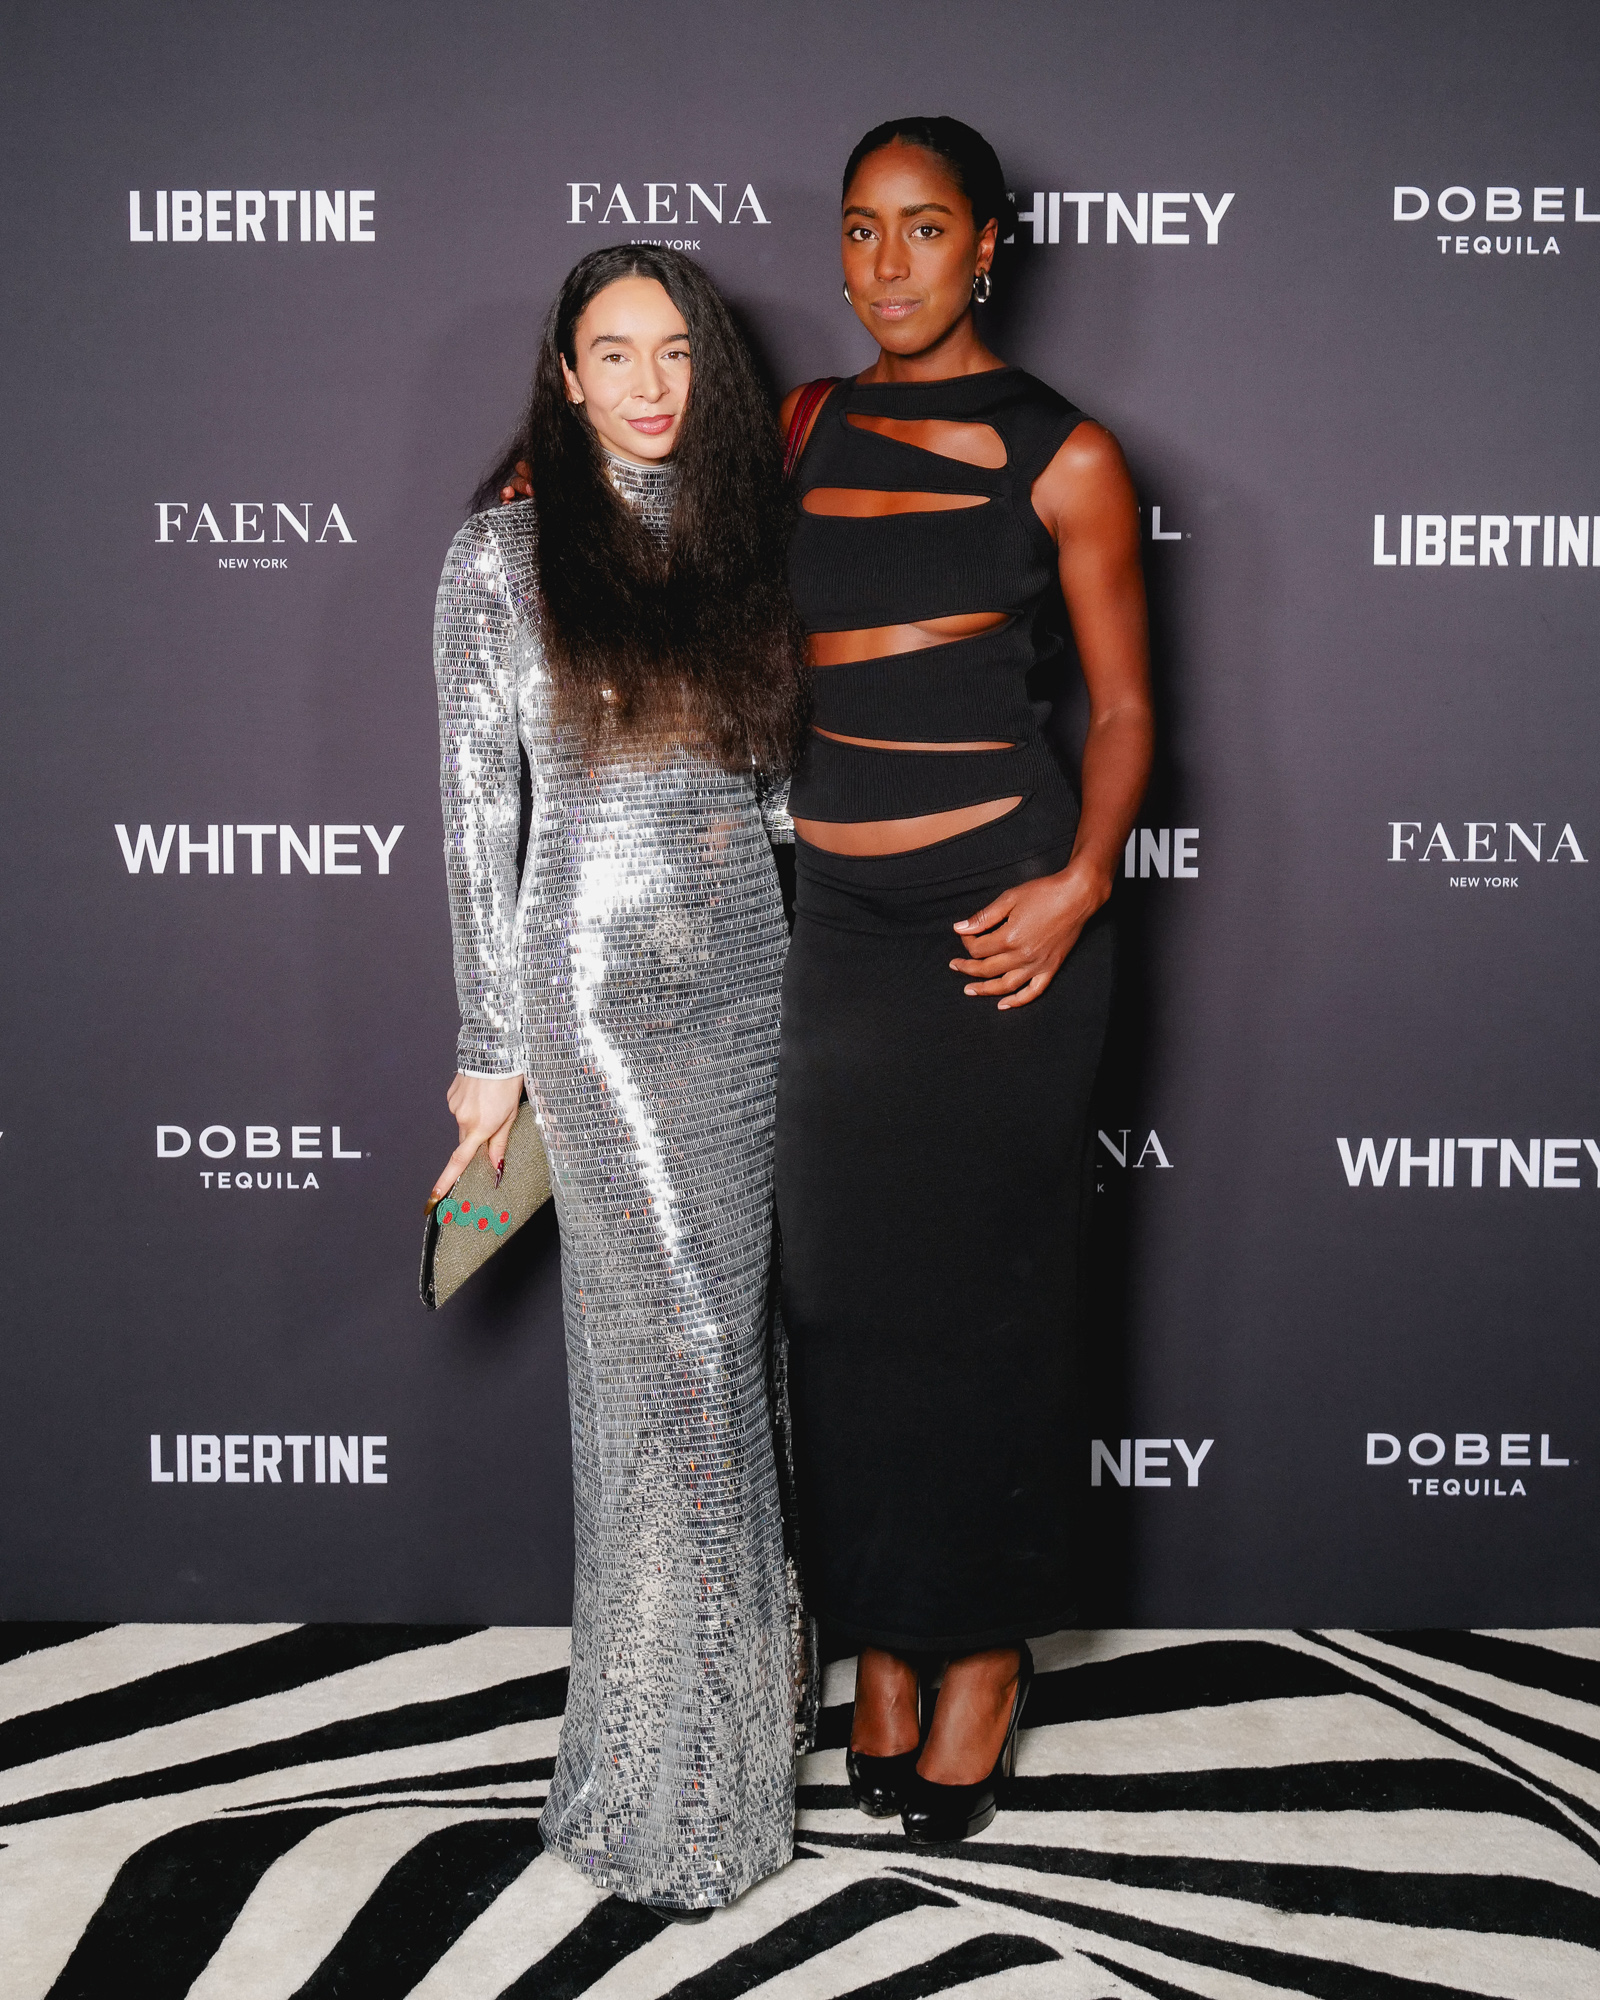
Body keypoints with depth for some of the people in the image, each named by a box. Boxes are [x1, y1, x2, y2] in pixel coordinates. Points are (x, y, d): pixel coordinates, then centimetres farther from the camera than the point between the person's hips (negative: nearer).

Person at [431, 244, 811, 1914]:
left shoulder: (744, 536, 10)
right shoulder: (502, 556, -3)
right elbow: (476, 815, -4)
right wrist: (492, 1049, -5)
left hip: (757, 972, 5)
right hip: (605, 982, -4)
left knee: (736, 1324, 10)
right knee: (674, 1349, -4)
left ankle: (748, 1639, 28)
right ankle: (673, 1777, 10)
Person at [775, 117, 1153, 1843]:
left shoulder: (1059, 453, -1)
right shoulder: (802, 430, 11)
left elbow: (1123, 703, 0)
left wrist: (1081, 882, -15)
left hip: (995, 911, -4)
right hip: (834, 911, 4)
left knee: (981, 1286, 4)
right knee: (845, 1288, 8)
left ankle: (986, 1648, 23)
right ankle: (883, 1637, 26)